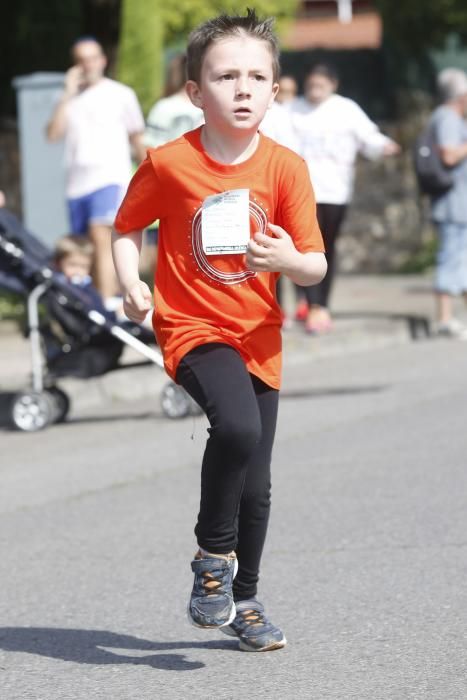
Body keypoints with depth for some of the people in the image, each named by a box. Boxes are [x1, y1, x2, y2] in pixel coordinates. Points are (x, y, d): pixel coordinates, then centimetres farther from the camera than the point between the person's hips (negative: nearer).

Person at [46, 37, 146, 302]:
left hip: (110, 180, -5)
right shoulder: (70, 99, 16)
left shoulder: (120, 94, 8)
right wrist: (68, 94, -2)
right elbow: (53, 134, 1)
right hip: (77, 185, 5)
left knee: (101, 239, -23)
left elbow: (138, 140, 11)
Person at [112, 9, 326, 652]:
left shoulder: (285, 168, -6)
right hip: (193, 329, -3)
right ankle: (213, 556, -10)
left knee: (255, 486, 8)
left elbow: (316, 267, -4)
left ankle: (243, 602, 31)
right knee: (238, 425, -32)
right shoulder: (169, 164, -10)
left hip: (258, 339, 3)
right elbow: (127, 226, 7)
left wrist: (288, 260, -27)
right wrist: (130, 281, -11)